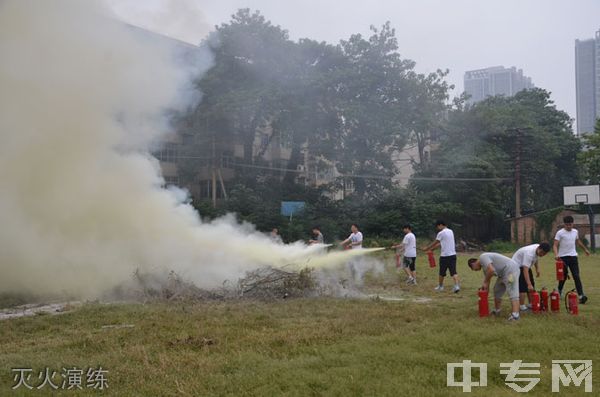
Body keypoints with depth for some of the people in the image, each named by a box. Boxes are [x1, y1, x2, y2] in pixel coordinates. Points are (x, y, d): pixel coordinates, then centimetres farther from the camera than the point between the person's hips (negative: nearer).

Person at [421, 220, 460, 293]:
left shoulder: (441, 233, -9)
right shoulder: (451, 231, 14)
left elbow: (434, 243, 2)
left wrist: (427, 248, 17)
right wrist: (432, 248, 25)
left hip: (444, 256, -6)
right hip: (453, 254, 6)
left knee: (442, 273, 10)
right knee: (453, 272, 0)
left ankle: (440, 286, 23)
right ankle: (457, 285, -16)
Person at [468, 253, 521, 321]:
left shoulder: (482, 257, -12)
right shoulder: (484, 265, 19)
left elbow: (491, 270, -26)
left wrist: (485, 282, -12)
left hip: (511, 269, -11)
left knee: (513, 293, -17)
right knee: (497, 290, 20)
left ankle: (515, 315, -24)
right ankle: (496, 310, 28)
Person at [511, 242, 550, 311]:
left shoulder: (538, 250, -10)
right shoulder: (529, 253, -38)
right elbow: (525, 270, -43)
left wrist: (537, 269, 1)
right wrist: (529, 284, -47)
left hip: (525, 265, 10)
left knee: (531, 285, 9)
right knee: (523, 286, -16)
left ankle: (531, 305, 18)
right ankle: (522, 307, -9)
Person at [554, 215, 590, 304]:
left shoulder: (575, 232, 8)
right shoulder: (560, 233, -8)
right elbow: (555, 245, -14)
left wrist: (585, 249, 36)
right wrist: (556, 254, -31)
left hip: (573, 256, 3)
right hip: (563, 257, -3)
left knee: (576, 276, -7)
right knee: (564, 276, 8)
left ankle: (581, 295, -14)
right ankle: (559, 291, 31)